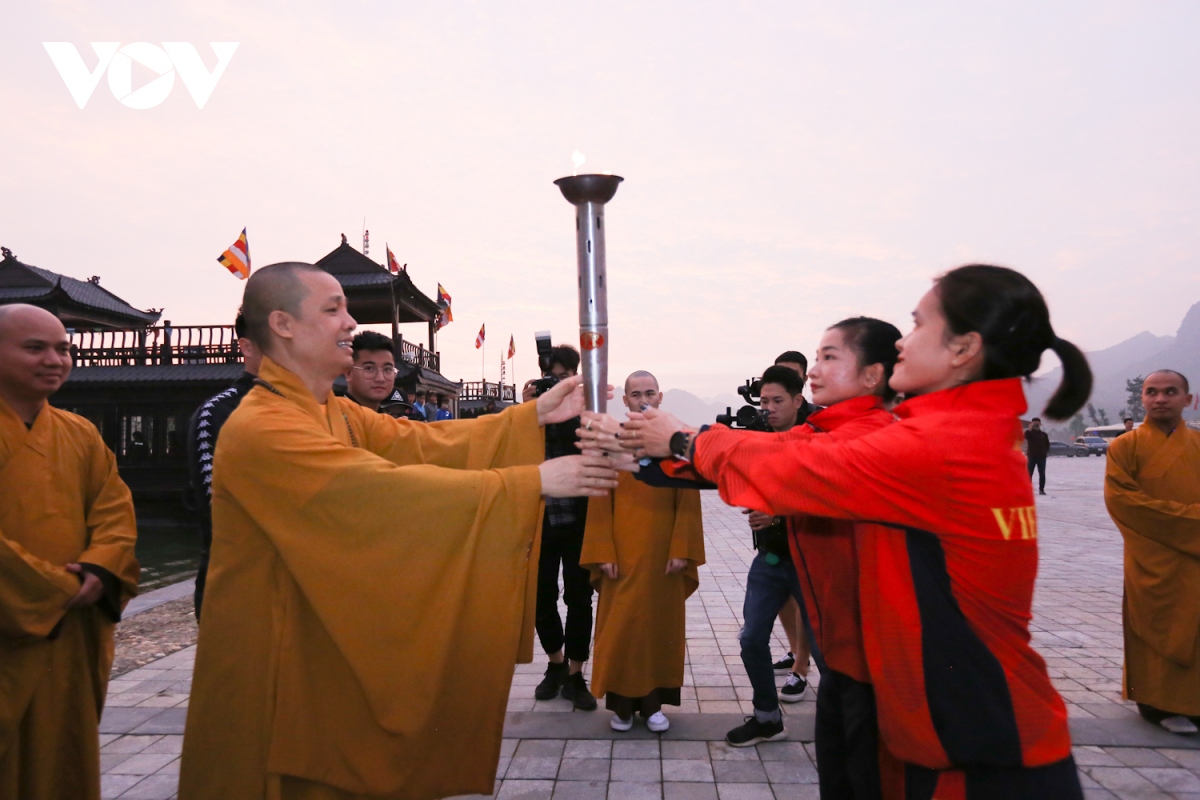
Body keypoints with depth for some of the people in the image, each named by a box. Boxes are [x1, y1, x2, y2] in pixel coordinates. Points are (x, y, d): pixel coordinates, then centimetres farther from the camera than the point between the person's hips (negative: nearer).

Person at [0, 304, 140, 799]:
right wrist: (54, 588, -16)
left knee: (65, 759, 15)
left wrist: (100, 570, -13)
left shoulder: (81, 435, 9)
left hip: (72, 634, 5)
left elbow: (116, 508, 6)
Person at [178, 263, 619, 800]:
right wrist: (532, 482, -30)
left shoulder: (341, 415, 7)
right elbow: (387, 492, -30)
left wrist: (534, 416, -12)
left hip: (334, 646, 8)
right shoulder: (260, 428, -24)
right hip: (278, 662, -8)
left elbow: (424, 443, -4)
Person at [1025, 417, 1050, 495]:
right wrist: (1030, 428, -25)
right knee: (1029, 474, -2)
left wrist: (1047, 452, 1)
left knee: (1042, 474, 2)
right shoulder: (1029, 433, 2)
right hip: (1032, 456, -2)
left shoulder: (1043, 434, 11)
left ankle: (1041, 489, 8)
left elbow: (1047, 444, 15)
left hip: (1042, 457, 2)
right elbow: (1025, 436, -21)